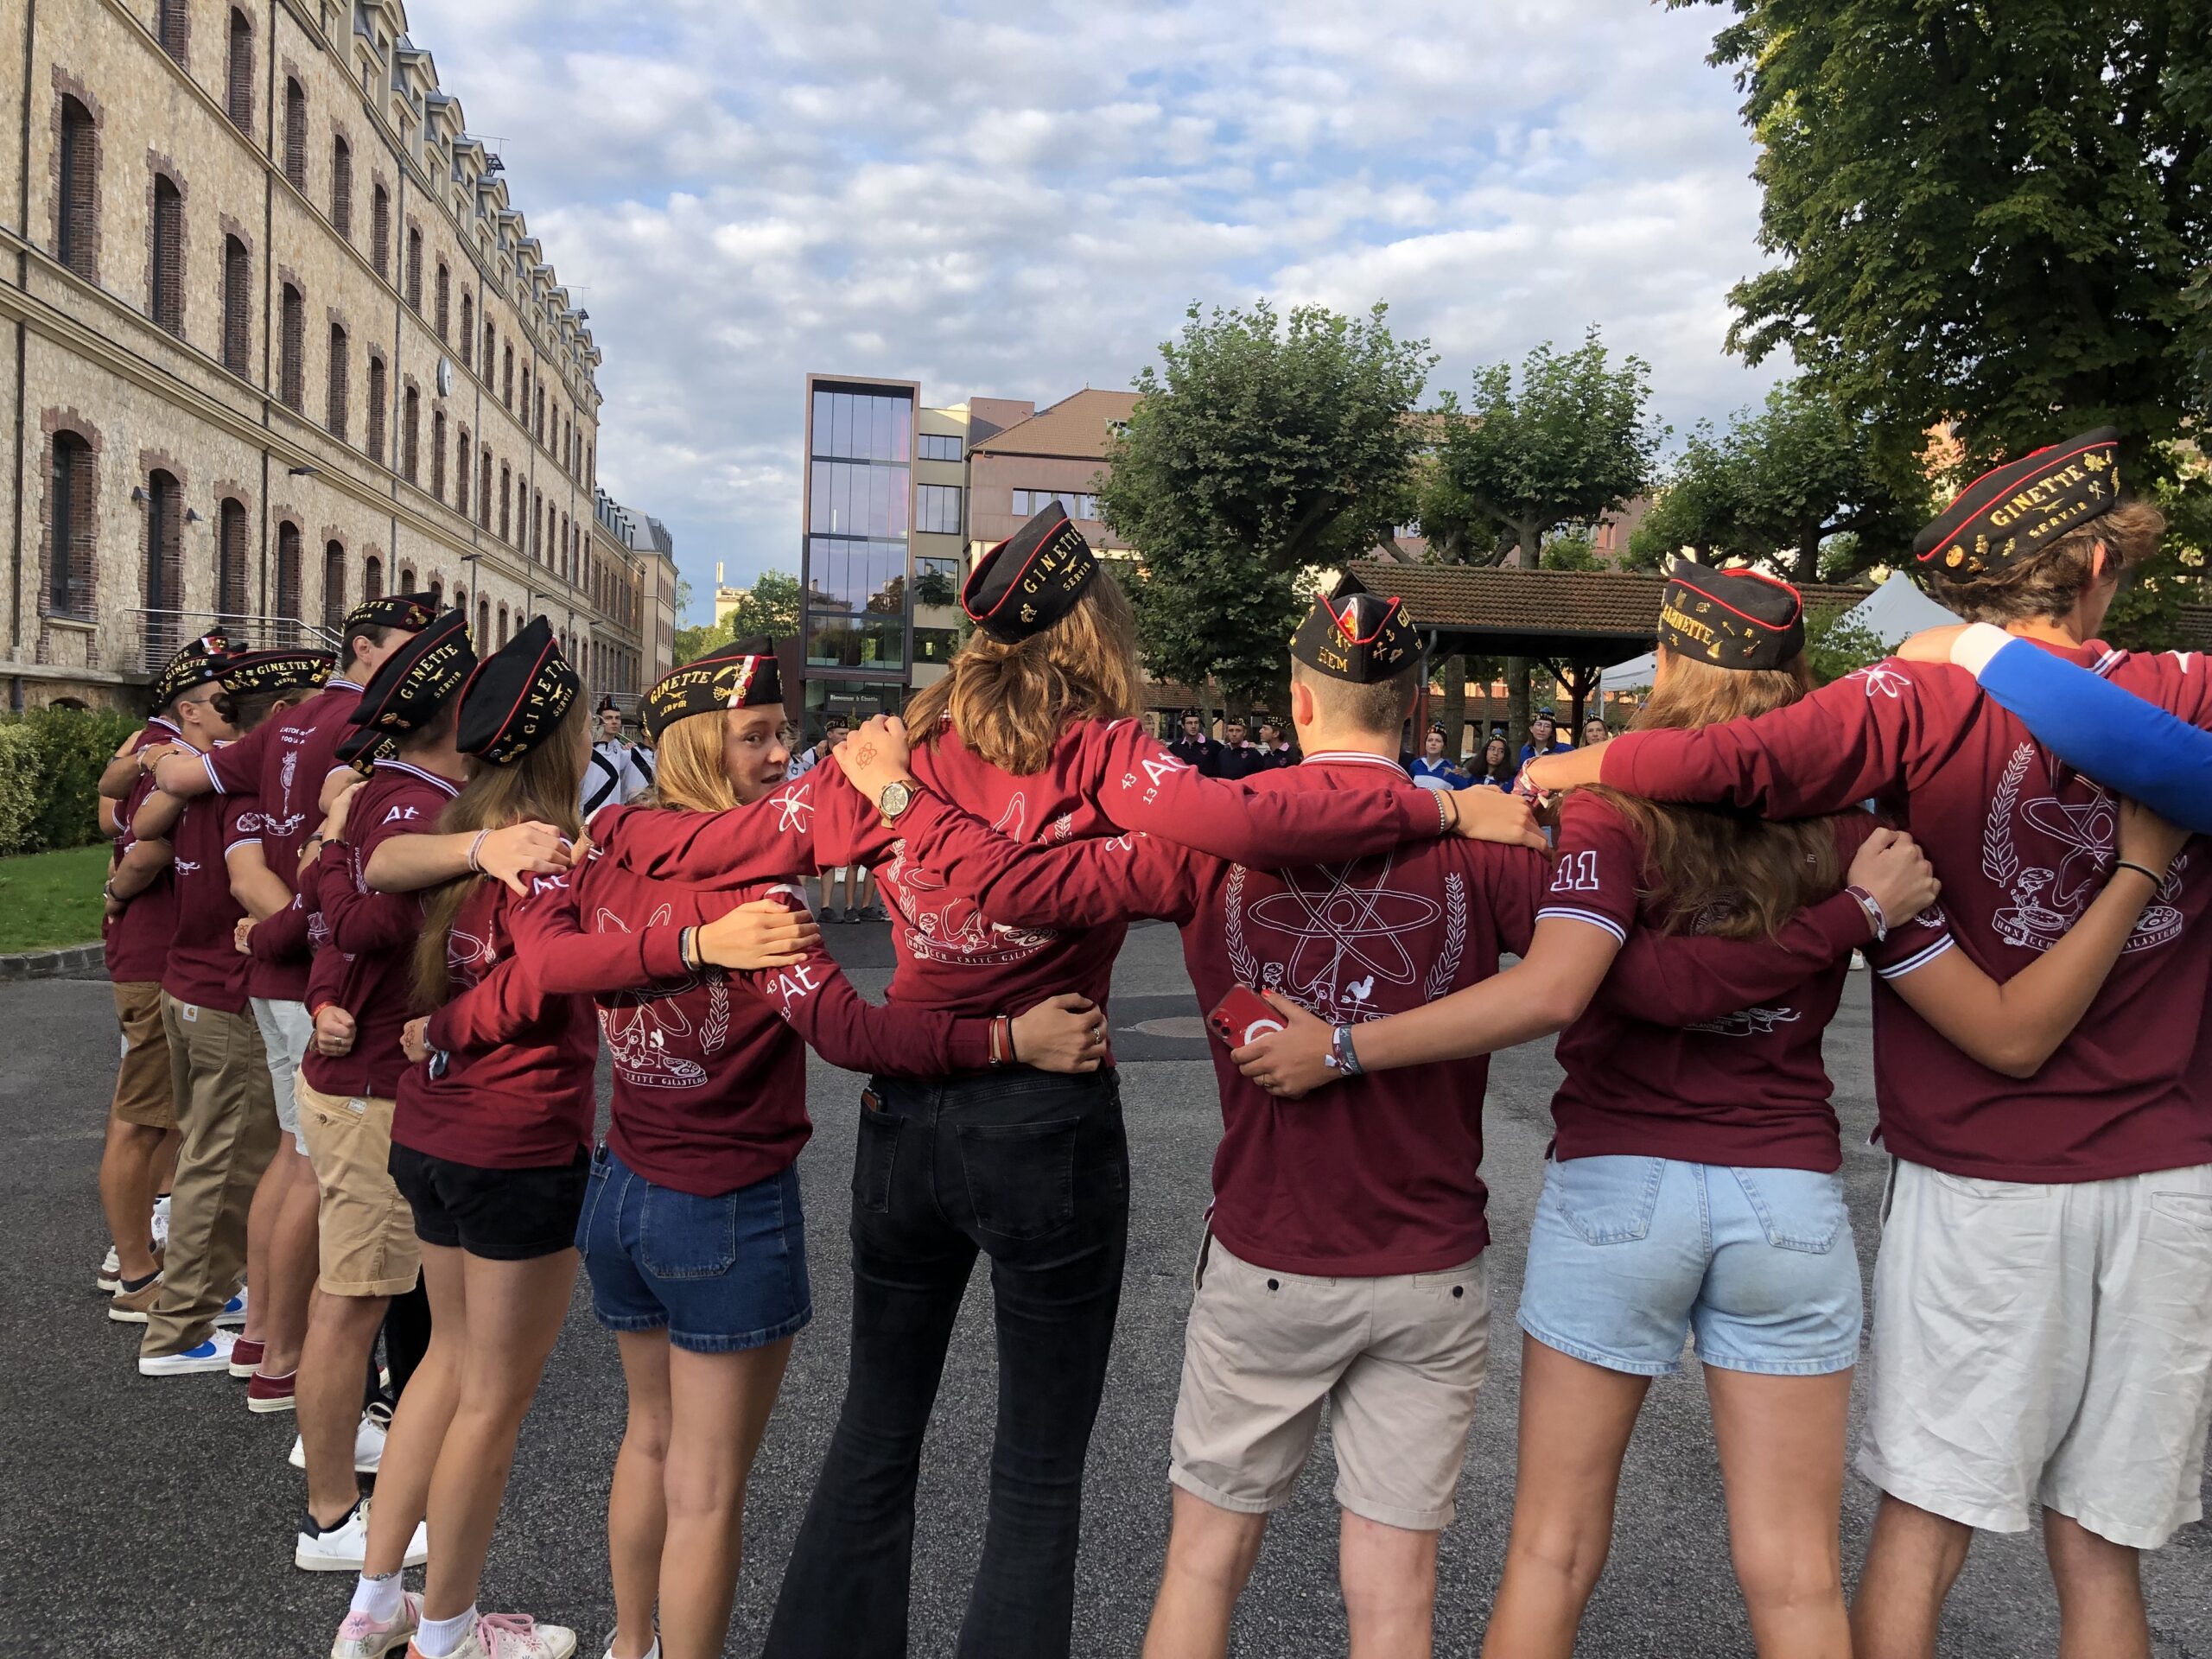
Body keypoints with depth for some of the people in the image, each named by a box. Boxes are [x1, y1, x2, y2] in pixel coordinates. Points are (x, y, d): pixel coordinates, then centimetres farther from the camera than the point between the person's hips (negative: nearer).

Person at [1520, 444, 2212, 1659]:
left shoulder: (1924, 703, -10)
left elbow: (1735, 760, -23)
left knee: (1922, 1525, 10)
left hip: (1982, 1183, -3)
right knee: (2098, 1548, 15)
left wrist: (1537, 778, -14)